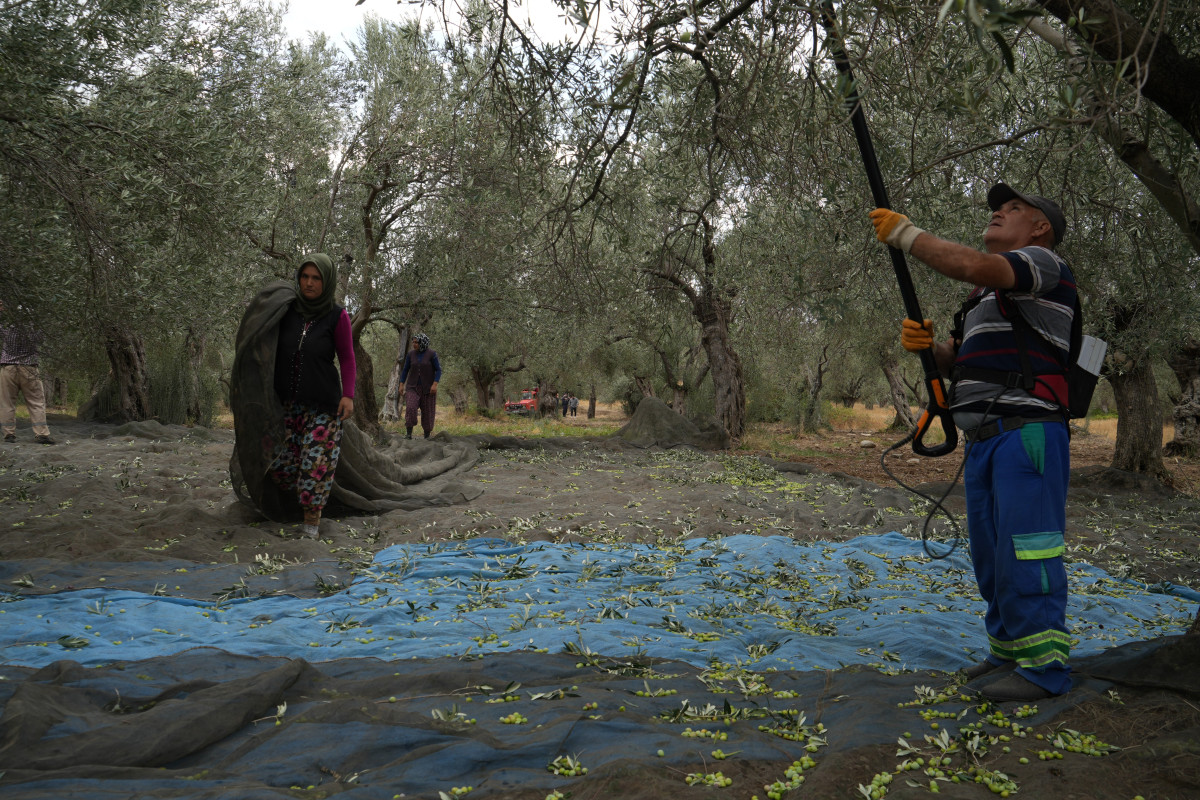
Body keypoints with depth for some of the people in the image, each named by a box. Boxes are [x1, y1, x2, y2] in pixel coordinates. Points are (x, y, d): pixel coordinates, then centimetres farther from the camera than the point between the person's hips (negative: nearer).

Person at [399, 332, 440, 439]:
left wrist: (435, 384, -20)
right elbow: (405, 370, 5)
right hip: (413, 387, 2)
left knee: (427, 411, 1)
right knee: (410, 408, -18)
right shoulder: (411, 354, -1)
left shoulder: (432, 354, -10)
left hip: (428, 387, -2)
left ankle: (427, 435, 15)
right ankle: (408, 433, -14)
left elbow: (438, 370, -9)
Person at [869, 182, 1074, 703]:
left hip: (1027, 434, -9)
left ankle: (1045, 666, -3)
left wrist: (905, 234, -11)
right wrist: (921, 342, 0)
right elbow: (953, 361, 23)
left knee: (1027, 552, -10)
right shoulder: (987, 294, 27)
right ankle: (1009, 650, 24)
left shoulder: (1043, 262, -1)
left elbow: (971, 265, -22)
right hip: (983, 440, 9)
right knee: (990, 554, 13)